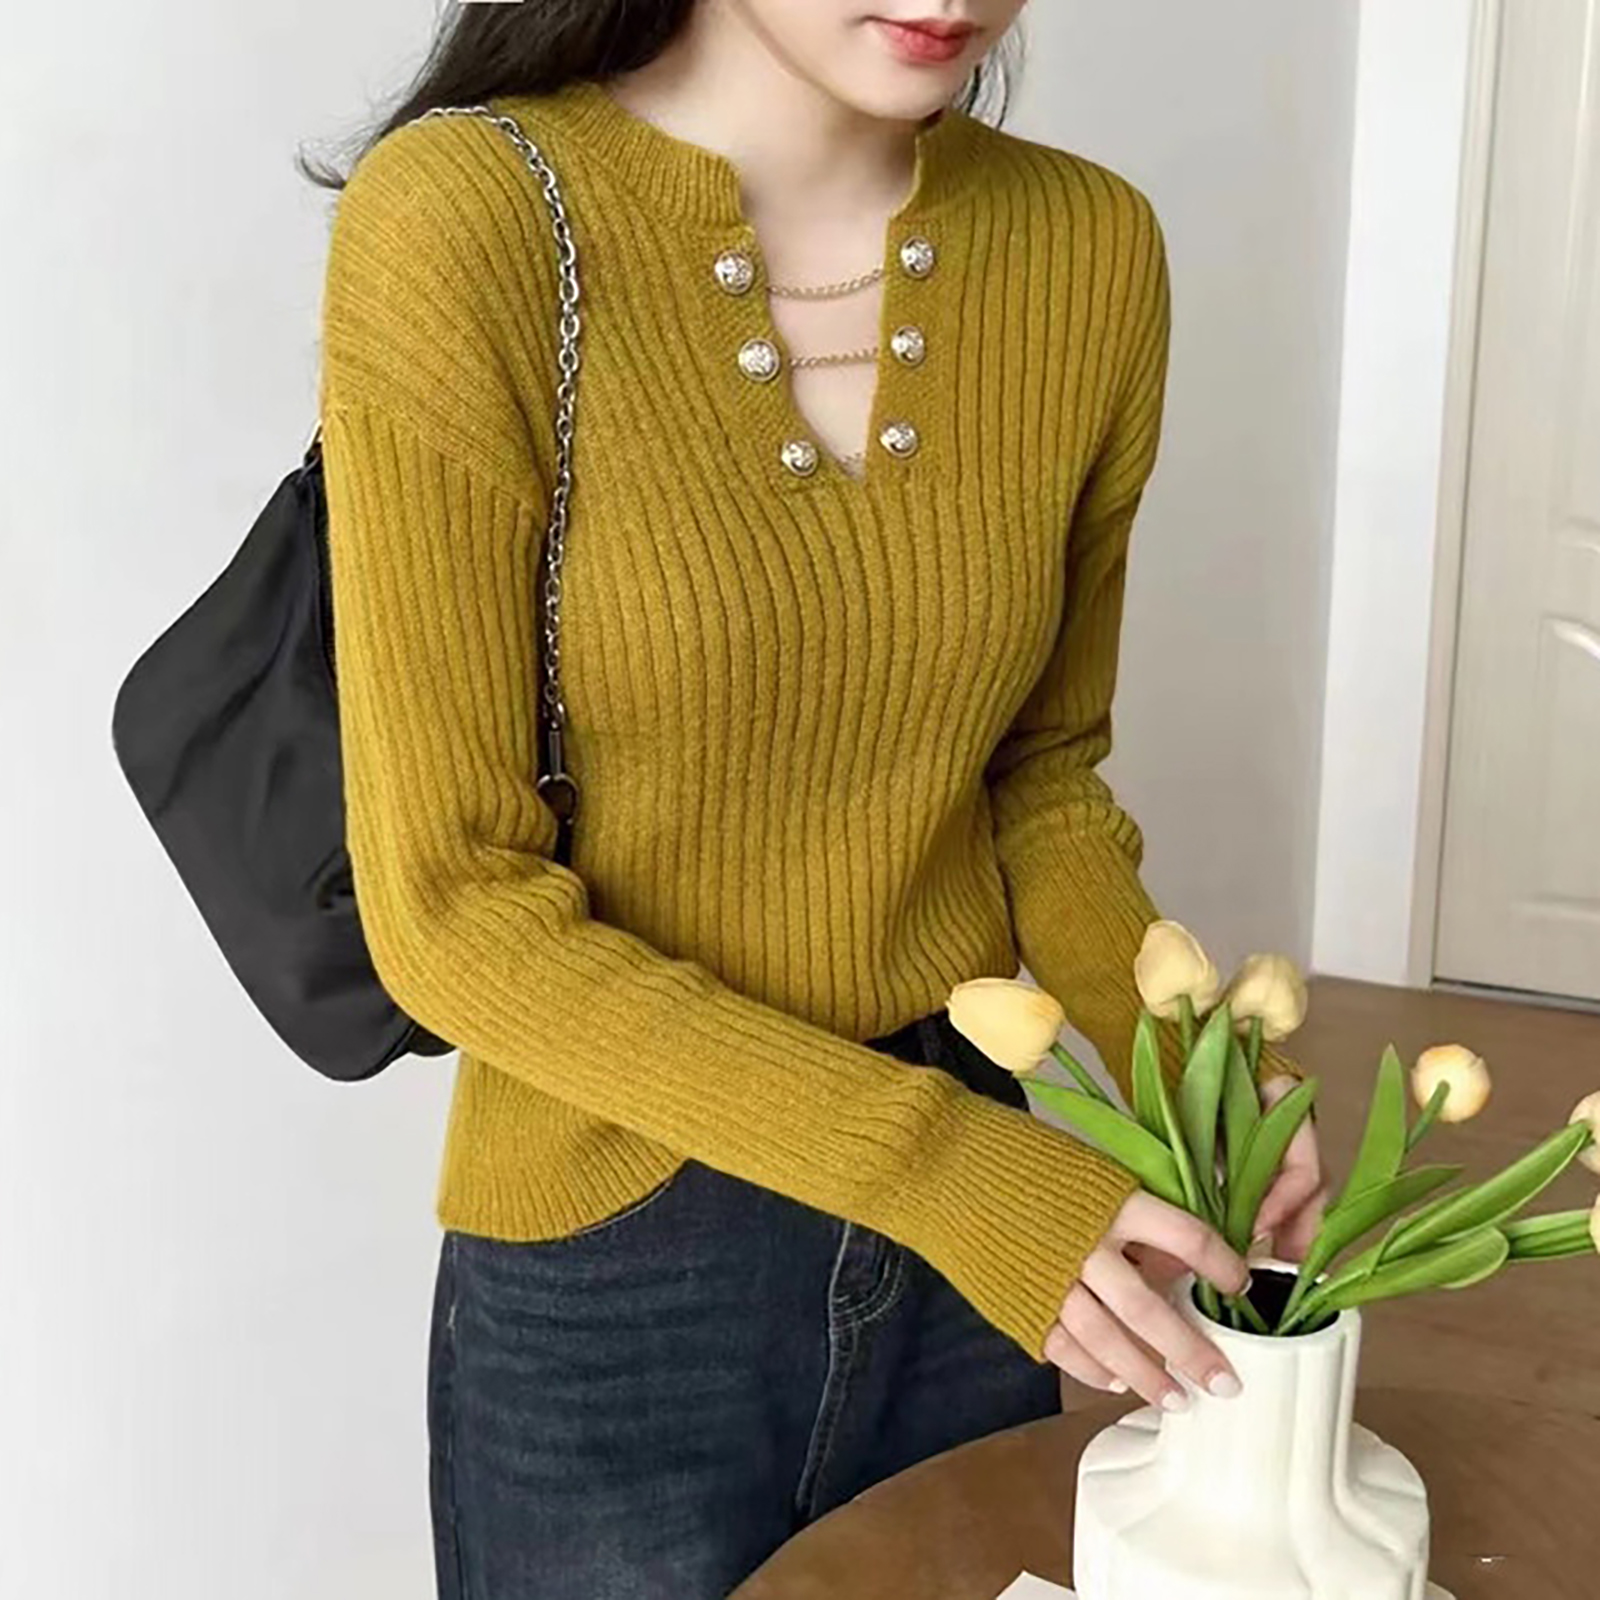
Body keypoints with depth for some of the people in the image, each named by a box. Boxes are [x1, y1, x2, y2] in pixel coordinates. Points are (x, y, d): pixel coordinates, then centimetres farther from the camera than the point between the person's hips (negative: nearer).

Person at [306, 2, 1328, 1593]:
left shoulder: (1088, 247, -6)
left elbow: (1038, 771, 5)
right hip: (612, 1272, -4)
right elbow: (453, 909, -18)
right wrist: (940, 1167, -23)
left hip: (992, 1200, 4)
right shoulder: (463, 223, -19)